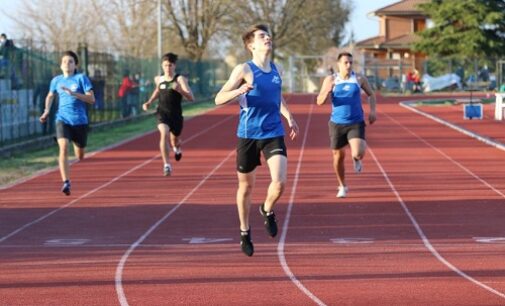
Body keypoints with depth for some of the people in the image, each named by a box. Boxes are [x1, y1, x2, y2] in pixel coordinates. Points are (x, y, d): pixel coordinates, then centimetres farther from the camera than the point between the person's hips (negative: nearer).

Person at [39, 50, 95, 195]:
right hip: (63, 119, 1)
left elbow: (91, 99, -12)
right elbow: (50, 96, 27)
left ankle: (77, 144, 53)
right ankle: (66, 183, -28)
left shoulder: (81, 78, -4)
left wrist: (73, 93, -23)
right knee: (63, 148, -25)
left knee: (80, 156, 14)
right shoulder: (56, 80, 6)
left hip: (79, 121, -1)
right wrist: (47, 111, 11)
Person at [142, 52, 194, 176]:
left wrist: (180, 90, -34)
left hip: (176, 114, -1)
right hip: (162, 113, 1)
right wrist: (149, 102, 16)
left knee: (175, 140, 17)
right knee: (164, 134, -26)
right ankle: (166, 165, -26)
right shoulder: (159, 79, 3)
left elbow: (191, 98, -19)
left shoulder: (180, 79, -11)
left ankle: (177, 148, 58)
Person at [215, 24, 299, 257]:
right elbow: (219, 99, -9)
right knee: (246, 187, 9)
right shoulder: (244, 70, -7)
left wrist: (289, 118, 16)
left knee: (279, 183, -15)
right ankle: (245, 232, 30)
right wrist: (240, 91, -27)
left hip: (274, 134, 3)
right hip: (249, 135, -3)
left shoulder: (276, 70, 9)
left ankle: (268, 210, 18)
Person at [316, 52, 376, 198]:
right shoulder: (330, 80, -2)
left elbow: (371, 94, 15)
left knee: (358, 153, -21)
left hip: (356, 123, -1)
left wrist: (372, 111, 0)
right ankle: (342, 186, 31)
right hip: (337, 123, 1)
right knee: (338, 156, 9)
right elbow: (320, 101, -5)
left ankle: (356, 159, 19)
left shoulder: (359, 79, -1)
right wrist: (328, 90, -24)